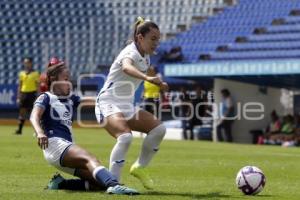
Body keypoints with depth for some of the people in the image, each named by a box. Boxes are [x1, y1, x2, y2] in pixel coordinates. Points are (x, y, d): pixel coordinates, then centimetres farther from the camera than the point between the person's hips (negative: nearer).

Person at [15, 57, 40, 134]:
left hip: (32, 94, -4)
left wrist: (38, 97, -8)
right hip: (23, 94, 4)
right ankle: (19, 129, 8)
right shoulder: (21, 73, 10)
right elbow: (20, 86, 14)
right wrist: (18, 97, 9)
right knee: (22, 112, 4)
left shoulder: (35, 73, -2)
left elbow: (38, 86, -2)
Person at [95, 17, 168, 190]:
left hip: (127, 106, 9)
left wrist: (159, 83, 24)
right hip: (108, 104, -9)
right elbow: (127, 67, -47)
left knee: (159, 128, -4)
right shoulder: (131, 53, -19)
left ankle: (140, 167, 11)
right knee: (125, 136, -32)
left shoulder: (145, 57, 7)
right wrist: (147, 78, -64)